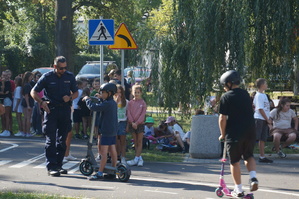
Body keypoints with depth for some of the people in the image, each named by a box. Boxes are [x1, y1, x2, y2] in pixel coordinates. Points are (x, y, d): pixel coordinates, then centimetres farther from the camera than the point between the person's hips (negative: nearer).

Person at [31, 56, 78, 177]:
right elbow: (34, 92, 3)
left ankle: (58, 165, 16)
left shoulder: (70, 76, 6)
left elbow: (76, 93, 15)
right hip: (51, 109, -3)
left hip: (65, 109, 4)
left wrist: (70, 97, -7)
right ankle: (51, 167, -7)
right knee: (51, 139, -6)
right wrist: (41, 102, -14)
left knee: (62, 140, 8)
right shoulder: (47, 77, -3)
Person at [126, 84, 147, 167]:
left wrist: (137, 123, -15)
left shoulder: (143, 103, -1)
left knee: (139, 142, -3)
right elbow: (128, 113, 0)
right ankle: (140, 159, 10)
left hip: (140, 124, -2)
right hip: (132, 124, 3)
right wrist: (132, 122, -12)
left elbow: (143, 114, -7)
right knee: (135, 142, 5)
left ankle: (136, 159, -4)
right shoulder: (130, 103, 5)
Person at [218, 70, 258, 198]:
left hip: (234, 134, -5)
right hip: (250, 132, 5)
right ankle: (253, 178, -1)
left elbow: (223, 118, -11)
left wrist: (223, 134, 1)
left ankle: (239, 190, 10)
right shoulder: (246, 95, 9)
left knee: (235, 161, 8)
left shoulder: (226, 97, -8)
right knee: (249, 156, 23)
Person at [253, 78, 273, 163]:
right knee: (254, 138, -11)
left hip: (264, 120, 9)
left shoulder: (264, 95, 16)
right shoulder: (259, 95, -12)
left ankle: (262, 157, 14)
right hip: (259, 119, -9)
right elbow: (260, 109, -15)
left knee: (263, 139, 10)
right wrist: (267, 119, -11)